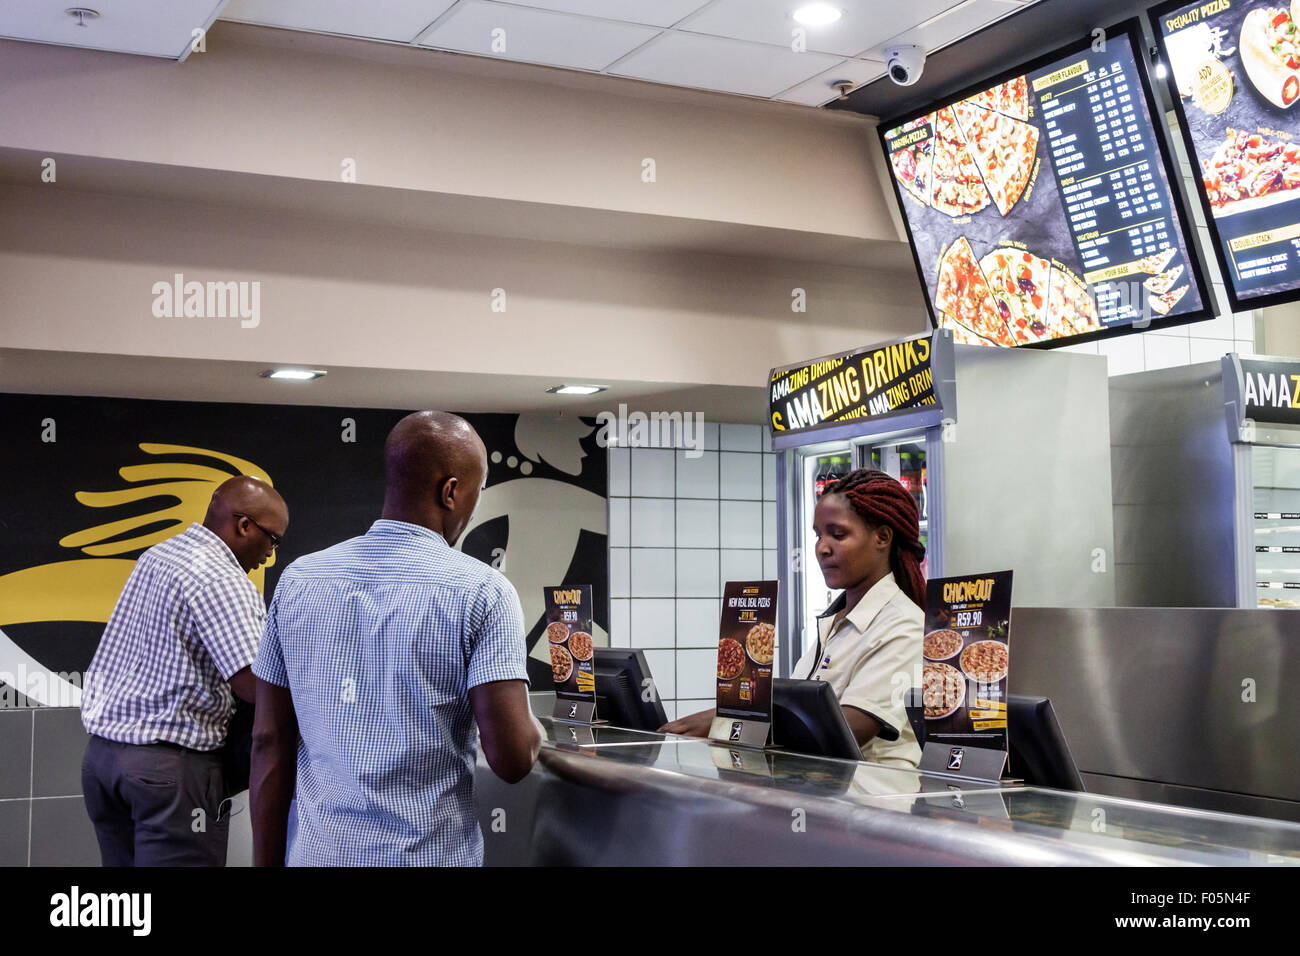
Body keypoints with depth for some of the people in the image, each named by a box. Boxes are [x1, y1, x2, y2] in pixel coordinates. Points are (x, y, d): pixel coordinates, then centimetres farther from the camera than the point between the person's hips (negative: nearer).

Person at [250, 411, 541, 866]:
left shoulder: (298, 580, 1)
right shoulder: (481, 591, -11)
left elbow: (269, 743, 3)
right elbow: (512, 758, -17)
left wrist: (266, 861, 9)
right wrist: (533, 726, 4)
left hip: (318, 851, 4)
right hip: (428, 853, -3)